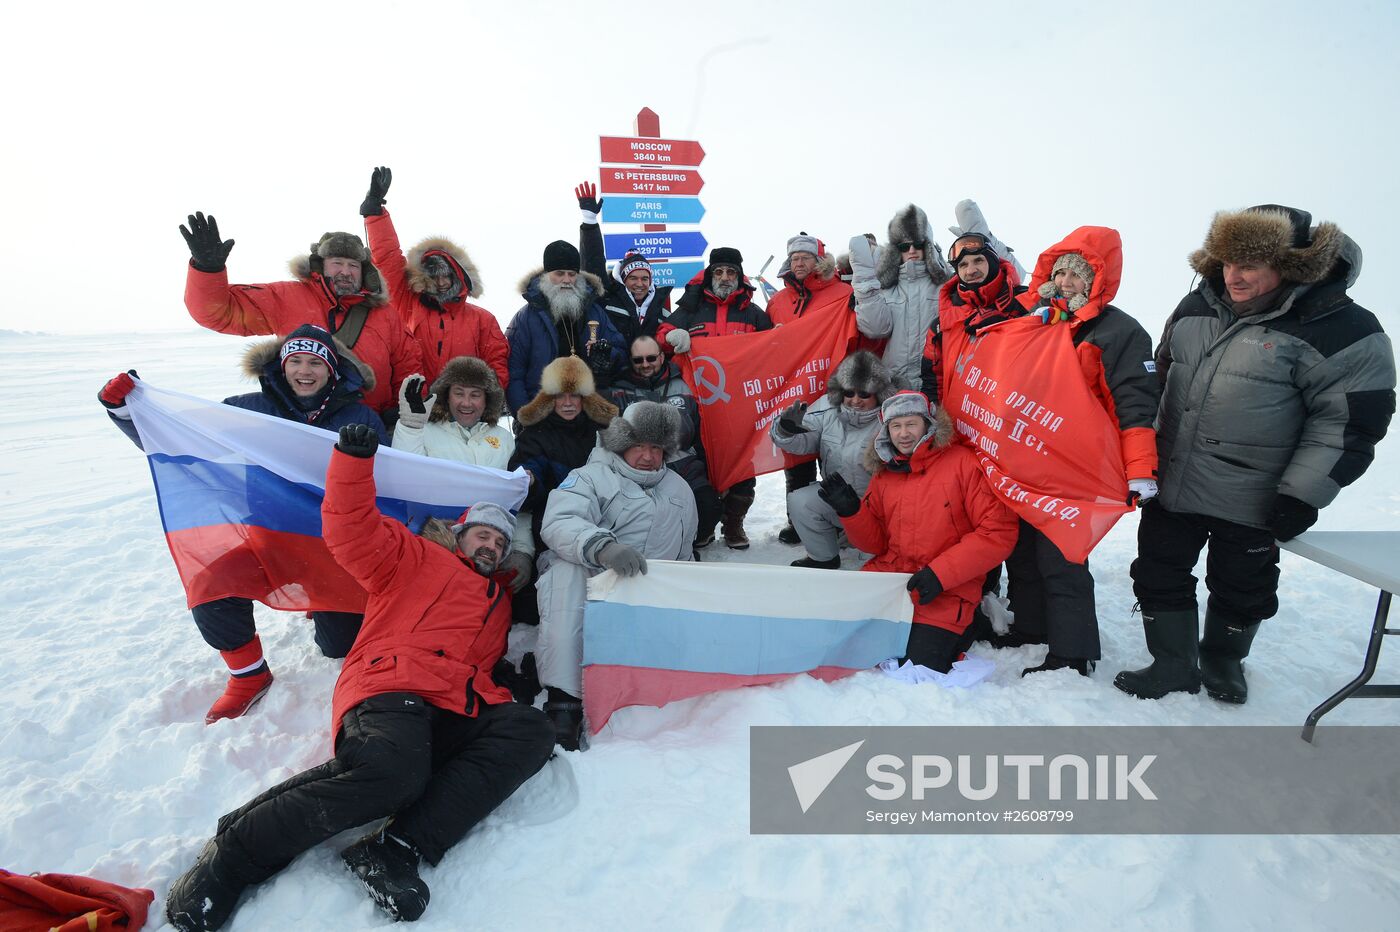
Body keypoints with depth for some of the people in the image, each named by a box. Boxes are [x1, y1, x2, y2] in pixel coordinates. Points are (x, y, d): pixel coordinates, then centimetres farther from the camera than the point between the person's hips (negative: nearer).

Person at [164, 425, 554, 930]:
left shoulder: (499, 601, 36)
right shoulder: (419, 558, 18)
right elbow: (352, 531, 3)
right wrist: (353, 458, -10)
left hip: (455, 716, 6)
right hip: (392, 690, -5)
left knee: (532, 728, -24)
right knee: (394, 771, -38)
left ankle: (398, 847, -31)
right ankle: (233, 854, -16)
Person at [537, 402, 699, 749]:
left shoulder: (680, 491, 18)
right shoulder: (593, 476, 0)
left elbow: (682, 556, 28)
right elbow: (559, 522, -20)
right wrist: (602, 546, -38)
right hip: (582, 583, -4)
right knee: (568, 569, -36)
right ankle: (563, 702, -35)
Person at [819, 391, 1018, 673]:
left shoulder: (963, 462, -5)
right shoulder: (884, 472, 11)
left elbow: (999, 531, -11)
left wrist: (941, 573, -17)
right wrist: (851, 510, -6)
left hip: (945, 592, -4)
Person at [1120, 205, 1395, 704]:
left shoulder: (1342, 330, -14)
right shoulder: (1197, 307, 3)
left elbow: (1349, 423, -13)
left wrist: (1302, 496, -15)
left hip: (1248, 503, -4)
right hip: (1170, 485, 5)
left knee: (1241, 588, 14)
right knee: (1159, 574, 10)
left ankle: (1222, 662, 40)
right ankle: (1174, 667, 27)